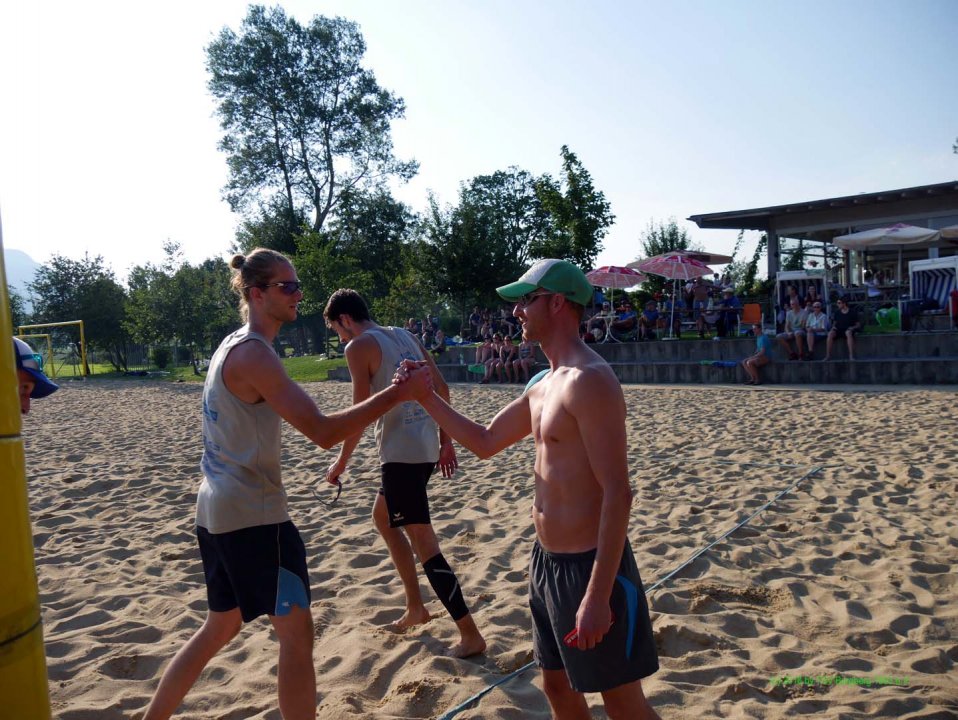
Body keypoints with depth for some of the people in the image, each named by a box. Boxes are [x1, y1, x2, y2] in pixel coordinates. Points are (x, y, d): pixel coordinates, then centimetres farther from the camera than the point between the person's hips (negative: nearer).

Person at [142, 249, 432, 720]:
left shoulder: (232, 346, 13)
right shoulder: (253, 353, -19)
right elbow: (323, 431, -26)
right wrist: (398, 394, -25)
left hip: (215, 510, 10)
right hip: (252, 514, -10)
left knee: (222, 625, 23)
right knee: (296, 632, -1)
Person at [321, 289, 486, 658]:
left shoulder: (359, 347, -7)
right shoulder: (404, 337, 15)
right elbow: (442, 389, 14)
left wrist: (341, 462, 1)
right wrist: (446, 440, 19)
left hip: (401, 452, -9)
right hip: (426, 447, 9)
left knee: (423, 544, -4)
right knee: (382, 517, 25)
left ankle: (470, 634, -1)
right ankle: (415, 606, 30)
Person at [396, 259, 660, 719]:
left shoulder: (588, 380, -20)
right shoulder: (543, 384, 9)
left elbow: (618, 494, -24)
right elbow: (485, 442, 19)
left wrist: (598, 596, -25)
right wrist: (426, 397, 10)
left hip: (587, 566, -9)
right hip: (546, 560, 9)